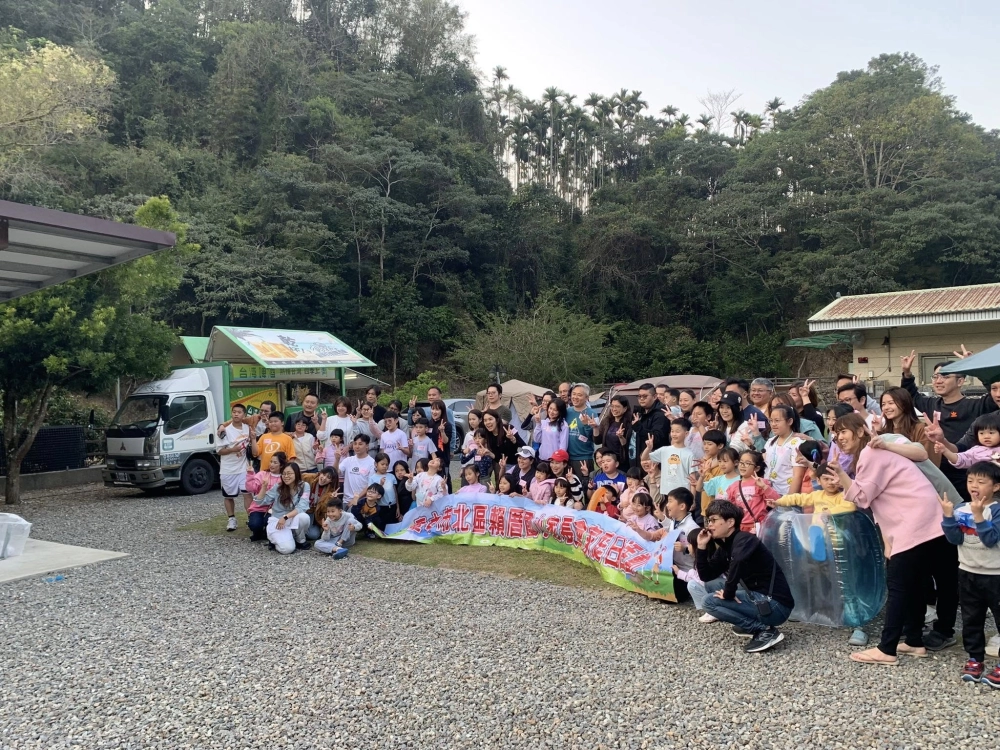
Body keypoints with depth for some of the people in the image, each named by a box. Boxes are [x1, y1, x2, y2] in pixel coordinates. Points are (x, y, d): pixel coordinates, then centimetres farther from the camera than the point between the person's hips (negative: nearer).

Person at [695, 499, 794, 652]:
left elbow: (738, 561, -39)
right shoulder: (724, 547, 10)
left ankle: (766, 631, -10)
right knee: (710, 586, 13)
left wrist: (728, 593, -28)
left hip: (775, 604, -9)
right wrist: (702, 547, 2)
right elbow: (706, 576, 11)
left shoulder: (744, 539, -15)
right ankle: (752, 625, 11)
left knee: (710, 601, -11)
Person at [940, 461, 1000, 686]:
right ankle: (975, 659, 25)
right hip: (968, 573, 5)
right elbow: (955, 539, -6)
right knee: (971, 620, 13)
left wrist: (978, 515, -31)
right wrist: (948, 515, -17)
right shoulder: (961, 509, 1)